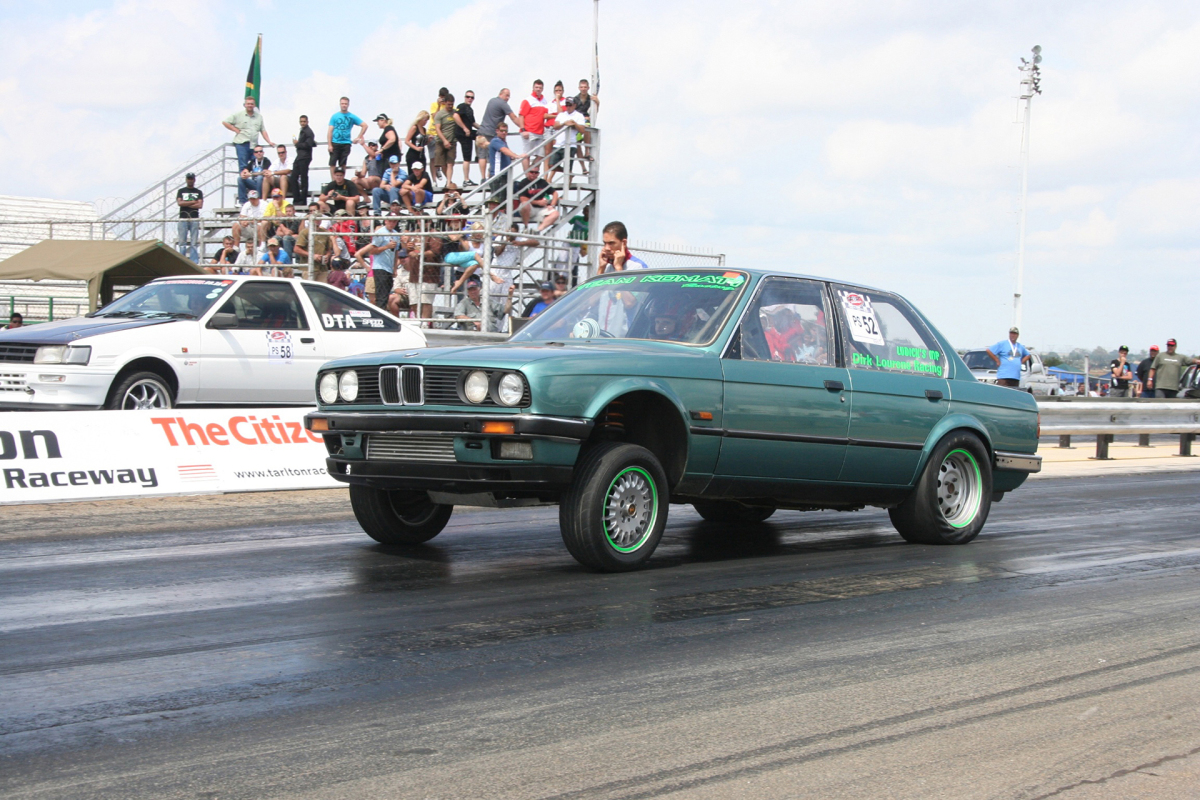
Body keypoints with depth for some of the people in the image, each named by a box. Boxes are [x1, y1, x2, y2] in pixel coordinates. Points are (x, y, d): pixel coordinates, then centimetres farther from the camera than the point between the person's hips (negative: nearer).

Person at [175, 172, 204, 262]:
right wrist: (193, 202, -4)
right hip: (183, 219, 0)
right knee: (182, 242, -4)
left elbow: (200, 205, -2)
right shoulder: (181, 191, 12)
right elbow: (179, 203, -4)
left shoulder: (198, 192, 11)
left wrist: (186, 204, -4)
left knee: (194, 243, -4)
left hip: (194, 219, 0)